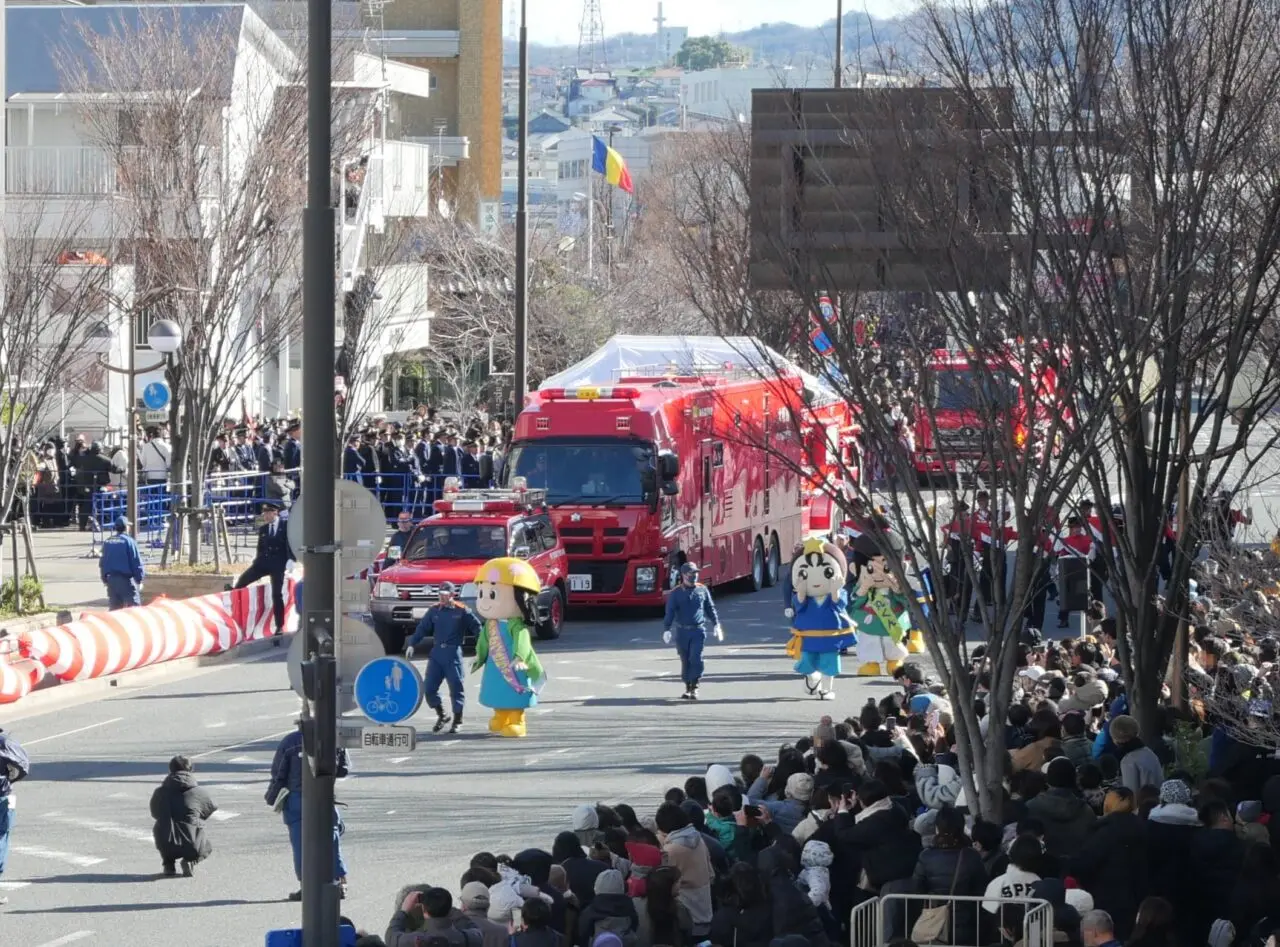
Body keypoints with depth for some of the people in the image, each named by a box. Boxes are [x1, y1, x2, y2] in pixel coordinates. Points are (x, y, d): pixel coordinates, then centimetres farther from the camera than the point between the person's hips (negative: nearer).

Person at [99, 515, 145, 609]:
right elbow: (137, 562, -11)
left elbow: (102, 563, 13)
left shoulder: (107, 542, 8)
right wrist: (139, 579, -3)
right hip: (126, 579, -6)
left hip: (111, 579, 6)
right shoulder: (128, 541, -11)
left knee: (114, 608, 11)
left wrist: (104, 579, 21)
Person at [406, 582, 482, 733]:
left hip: (453, 653, -4)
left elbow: (477, 628, 0)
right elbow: (422, 629, 10)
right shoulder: (434, 610, 9)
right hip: (436, 652, 4)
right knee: (429, 687, 0)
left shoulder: (462, 611, -2)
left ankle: (457, 720, 13)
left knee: (456, 686, 0)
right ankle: (441, 716, 19)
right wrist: (411, 645, -2)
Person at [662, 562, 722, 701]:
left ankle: (694, 687, -5)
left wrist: (716, 625, 8)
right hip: (682, 631, 0)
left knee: (696, 658, -12)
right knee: (685, 661, 6)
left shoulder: (702, 590, 6)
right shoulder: (676, 593, 0)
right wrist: (666, 630, -16)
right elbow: (669, 612, -5)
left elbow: (710, 608, 13)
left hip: (698, 630, 0)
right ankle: (687, 687, 18)